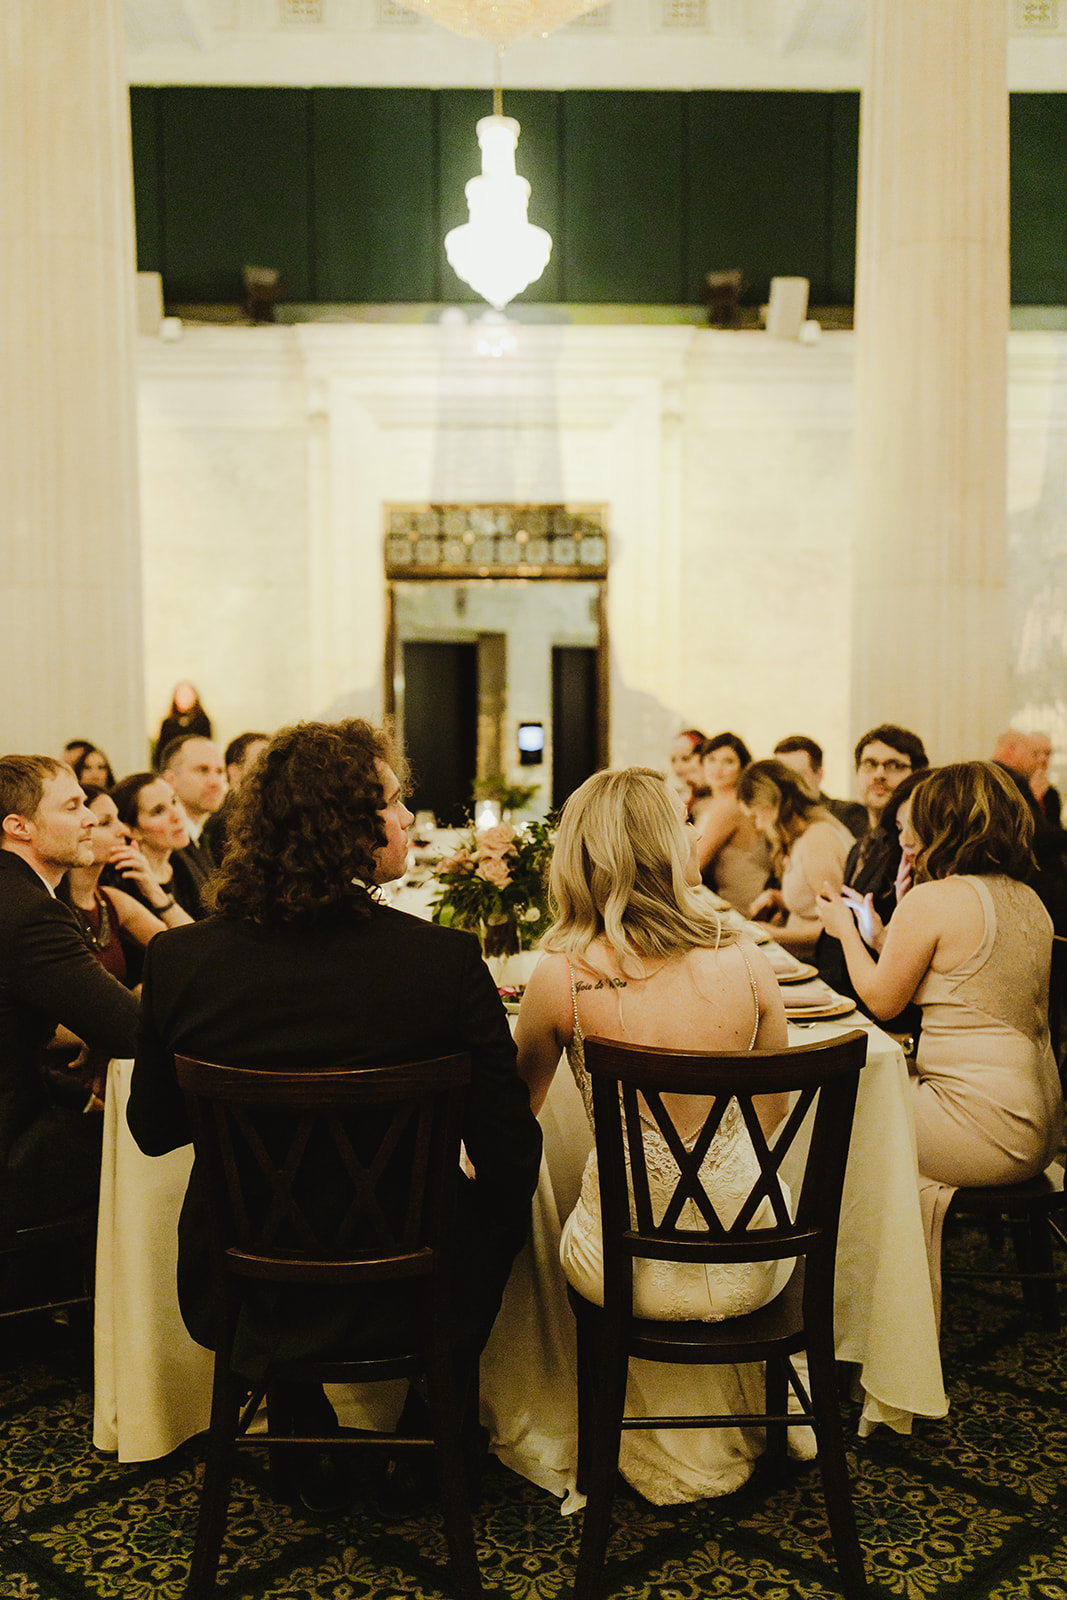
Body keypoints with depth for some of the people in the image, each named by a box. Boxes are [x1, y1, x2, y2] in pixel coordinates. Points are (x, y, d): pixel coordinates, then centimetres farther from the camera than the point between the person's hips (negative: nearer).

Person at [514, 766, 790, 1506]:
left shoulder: (561, 978, -16)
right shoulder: (747, 964, -11)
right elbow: (771, 1113, 6)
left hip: (631, 1267, -1)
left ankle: (678, 1451, 53)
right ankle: (748, 1423, 60)